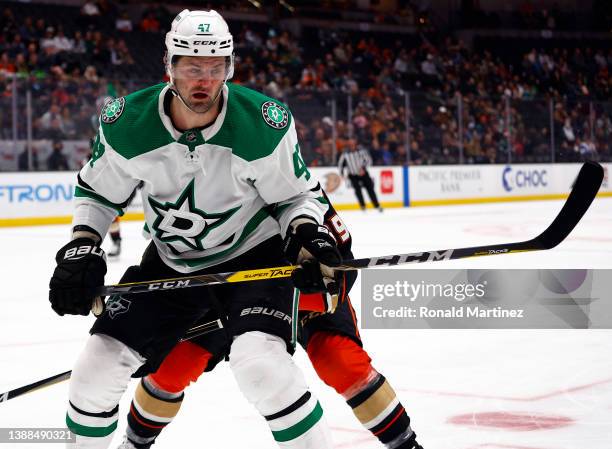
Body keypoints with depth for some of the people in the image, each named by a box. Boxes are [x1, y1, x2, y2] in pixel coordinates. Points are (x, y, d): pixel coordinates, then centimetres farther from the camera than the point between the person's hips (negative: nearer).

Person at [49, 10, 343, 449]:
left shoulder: (264, 124, -23)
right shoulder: (127, 123, -16)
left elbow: (298, 194, -7)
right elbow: (98, 192, 2)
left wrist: (307, 234, -27)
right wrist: (81, 248, -11)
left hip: (254, 254, -3)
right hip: (171, 262, 4)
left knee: (261, 362, -29)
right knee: (100, 365, 0)